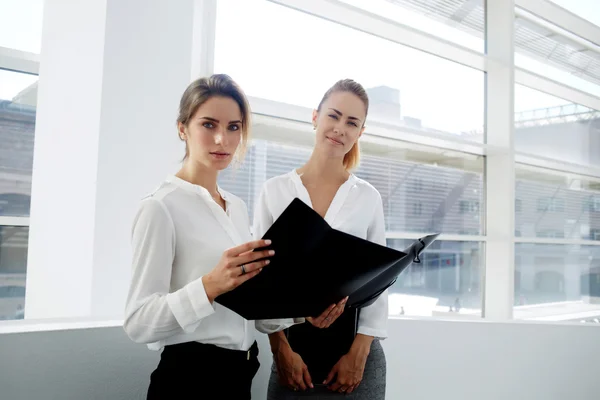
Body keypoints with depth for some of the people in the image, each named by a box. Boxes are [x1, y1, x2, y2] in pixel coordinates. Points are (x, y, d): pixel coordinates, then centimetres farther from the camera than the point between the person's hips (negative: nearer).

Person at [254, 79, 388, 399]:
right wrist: (280, 348, -9)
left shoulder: (368, 197, 2)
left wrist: (359, 352, -8)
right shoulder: (274, 190, 0)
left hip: (354, 340, 1)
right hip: (292, 340, 0)